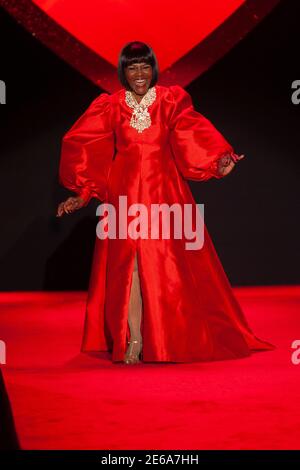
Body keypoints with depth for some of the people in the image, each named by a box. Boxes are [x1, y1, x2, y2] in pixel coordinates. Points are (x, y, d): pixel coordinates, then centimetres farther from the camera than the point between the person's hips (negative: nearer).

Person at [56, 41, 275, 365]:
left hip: (165, 190, 0)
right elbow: (84, 149, 3)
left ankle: (175, 339, 13)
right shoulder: (110, 107, 5)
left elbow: (192, 138, -11)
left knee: (169, 263, 1)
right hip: (125, 194, 0)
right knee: (128, 265, -5)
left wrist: (219, 162, -28)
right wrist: (82, 193, -5)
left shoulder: (172, 101, 4)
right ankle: (134, 341, 0)